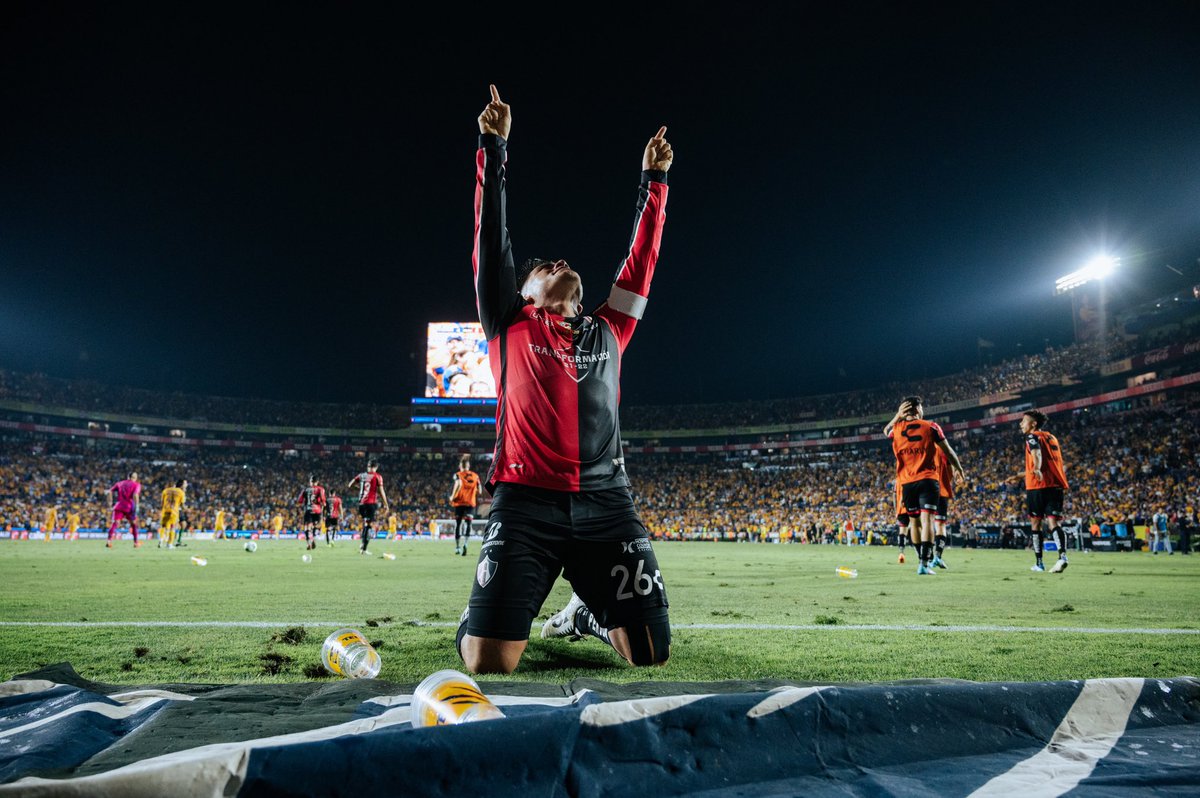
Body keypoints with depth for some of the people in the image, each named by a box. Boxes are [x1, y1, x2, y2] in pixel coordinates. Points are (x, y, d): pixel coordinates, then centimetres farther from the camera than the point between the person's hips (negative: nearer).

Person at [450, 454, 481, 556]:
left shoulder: (458, 475, -1)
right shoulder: (475, 476, 8)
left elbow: (458, 484, -22)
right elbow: (479, 491, 7)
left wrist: (452, 497, -16)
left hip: (459, 503, -1)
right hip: (471, 503, 1)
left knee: (457, 524, 13)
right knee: (467, 524, -6)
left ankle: (457, 547, 24)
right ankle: (464, 543, -33)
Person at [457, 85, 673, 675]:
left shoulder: (607, 333, 22)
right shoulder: (511, 327, 13)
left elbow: (640, 260, 25)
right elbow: (491, 240, 10)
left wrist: (654, 180, 28)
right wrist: (493, 149, 9)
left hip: (607, 504, 3)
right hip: (525, 501, -3)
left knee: (651, 653, 1)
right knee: (489, 662, -9)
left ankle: (583, 615, 33)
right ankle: (477, 618, 28)